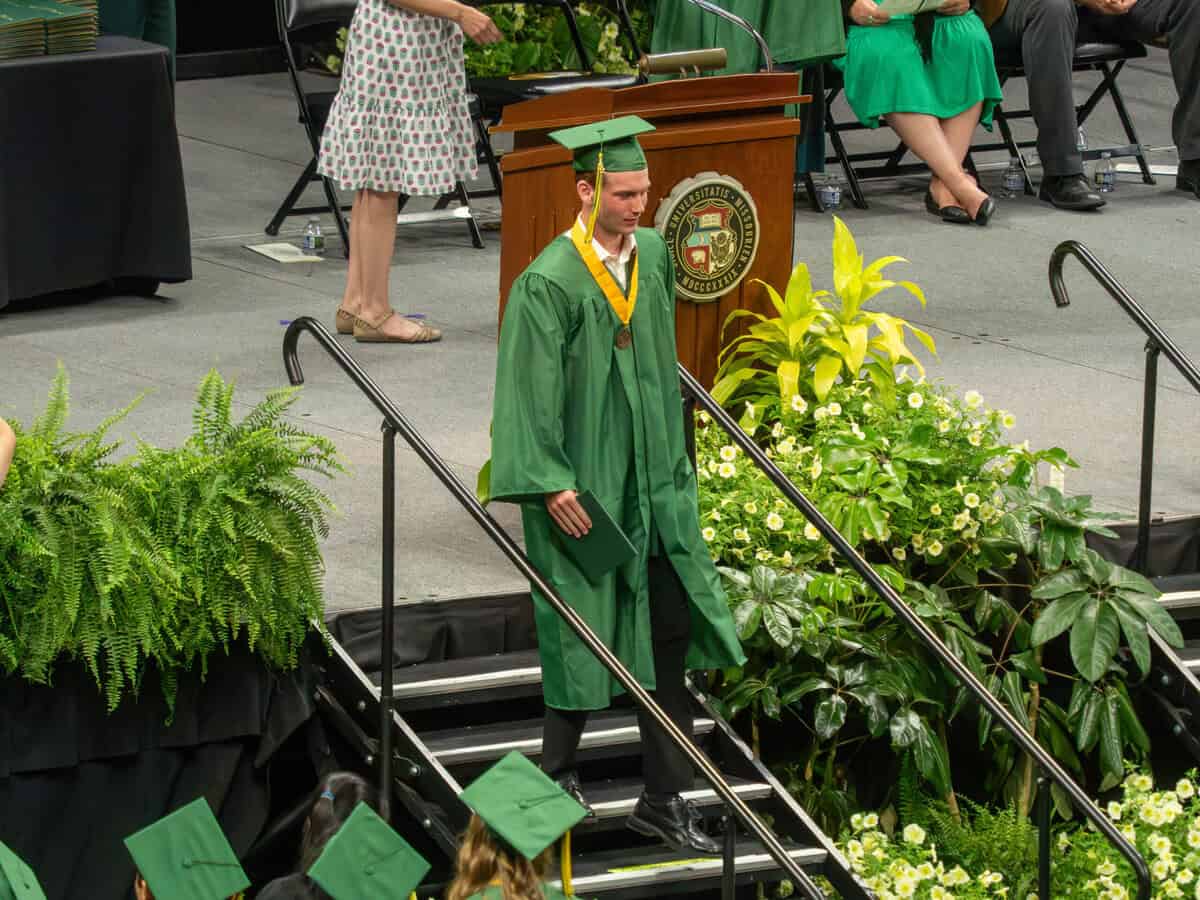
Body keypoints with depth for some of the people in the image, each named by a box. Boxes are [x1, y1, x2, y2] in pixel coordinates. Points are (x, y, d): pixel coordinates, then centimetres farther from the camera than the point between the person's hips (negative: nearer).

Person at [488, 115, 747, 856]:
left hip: (655, 481, 6)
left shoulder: (655, 255, 3)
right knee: (583, 634, 5)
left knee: (671, 631, 4)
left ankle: (665, 800, 10)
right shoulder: (548, 284, -16)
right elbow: (531, 391, -15)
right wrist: (551, 485, -18)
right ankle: (559, 769, 28)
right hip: (583, 484, -6)